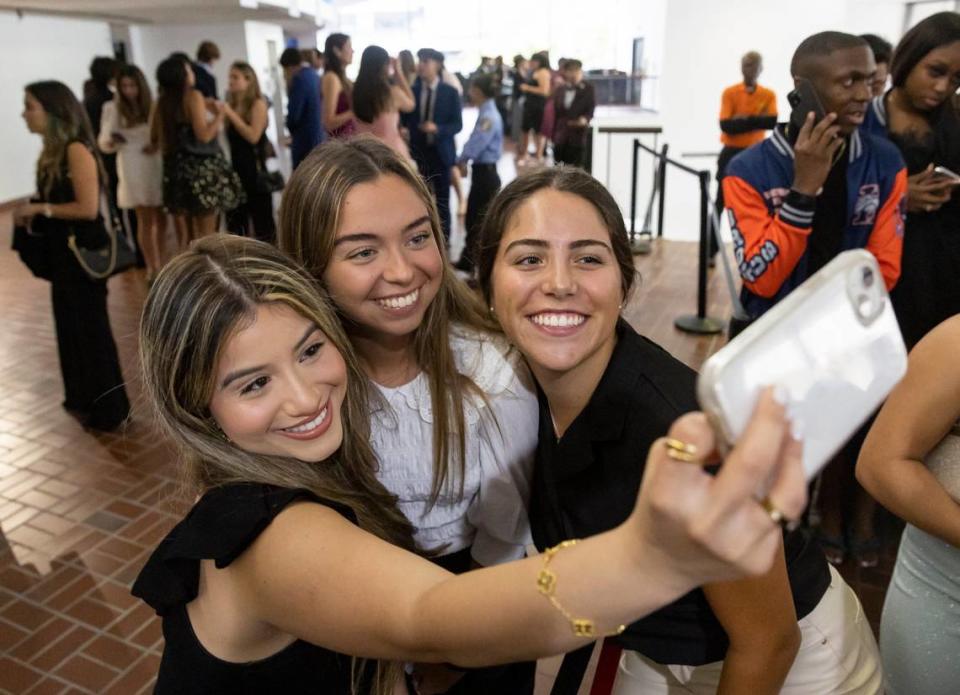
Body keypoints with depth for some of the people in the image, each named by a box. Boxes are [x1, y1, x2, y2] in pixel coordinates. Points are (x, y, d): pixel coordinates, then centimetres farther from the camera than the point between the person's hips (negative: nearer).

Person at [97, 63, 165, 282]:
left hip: (158, 166, 2)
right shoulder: (112, 108, -1)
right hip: (133, 170, -2)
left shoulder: (154, 106, 2)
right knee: (145, 219, -1)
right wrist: (111, 141, -23)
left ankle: (160, 262, 27)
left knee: (161, 216, 10)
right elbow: (103, 143, -1)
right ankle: (152, 267, 6)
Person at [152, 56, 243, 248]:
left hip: (175, 168, 6)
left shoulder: (162, 101, 9)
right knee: (206, 234, -1)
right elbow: (204, 135, -18)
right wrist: (219, 115, -2)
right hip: (201, 168, -6)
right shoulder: (193, 96, -9)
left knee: (185, 236, 11)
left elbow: (154, 138, 16)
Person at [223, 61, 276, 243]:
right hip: (236, 168, 6)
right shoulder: (232, 105, 10)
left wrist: (231, 114, -16)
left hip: (255, 168, -6)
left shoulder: (258, 103, -5)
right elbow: (228, 137, 11)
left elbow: (253, 136, -19)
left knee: (261, 216, 2)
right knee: (235, 220, 8)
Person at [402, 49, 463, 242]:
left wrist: (437, 129, -22)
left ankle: (443, 238, 19)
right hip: (418, 151, 2)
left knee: (442, 198, 7)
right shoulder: (412, 90, 2)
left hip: (440, 152, -1)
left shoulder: (450, 92, -4)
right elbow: (405, 119, 8)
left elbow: (457, 124, -6)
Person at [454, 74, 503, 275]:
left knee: (482, 221, -1)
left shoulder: (489, 117, -19)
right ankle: (468, 261, 28)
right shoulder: (486, 113, 11)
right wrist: (464, 159, 2)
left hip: (486, 173, -9)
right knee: (472, 218, 16)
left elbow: (476, 144, -21)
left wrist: (461, 160, -4)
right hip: (481, 170, 9)